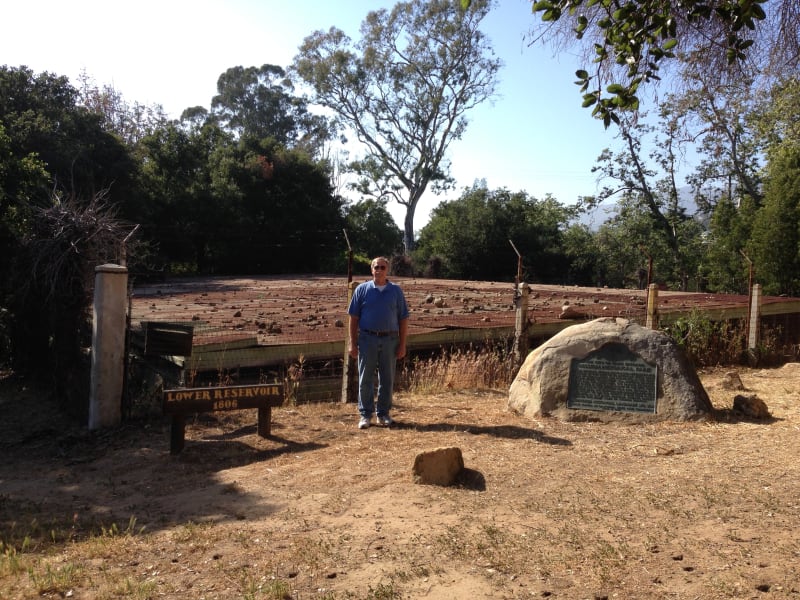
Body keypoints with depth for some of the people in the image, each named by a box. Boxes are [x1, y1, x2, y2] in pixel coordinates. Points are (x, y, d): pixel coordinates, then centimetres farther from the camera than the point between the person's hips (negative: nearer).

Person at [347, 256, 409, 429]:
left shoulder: (396, 291, 6)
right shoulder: (362, 290, 3)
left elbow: (403, 319, 6)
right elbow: (354, 318, 3)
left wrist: (402, 344, 0)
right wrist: (352, 343, -3)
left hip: (390, 340, 1)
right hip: (367, 339, -1)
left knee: (387, 379, 7)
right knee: (366, 379, 3)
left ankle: (383, 413, 20)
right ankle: (365, 414, 13)